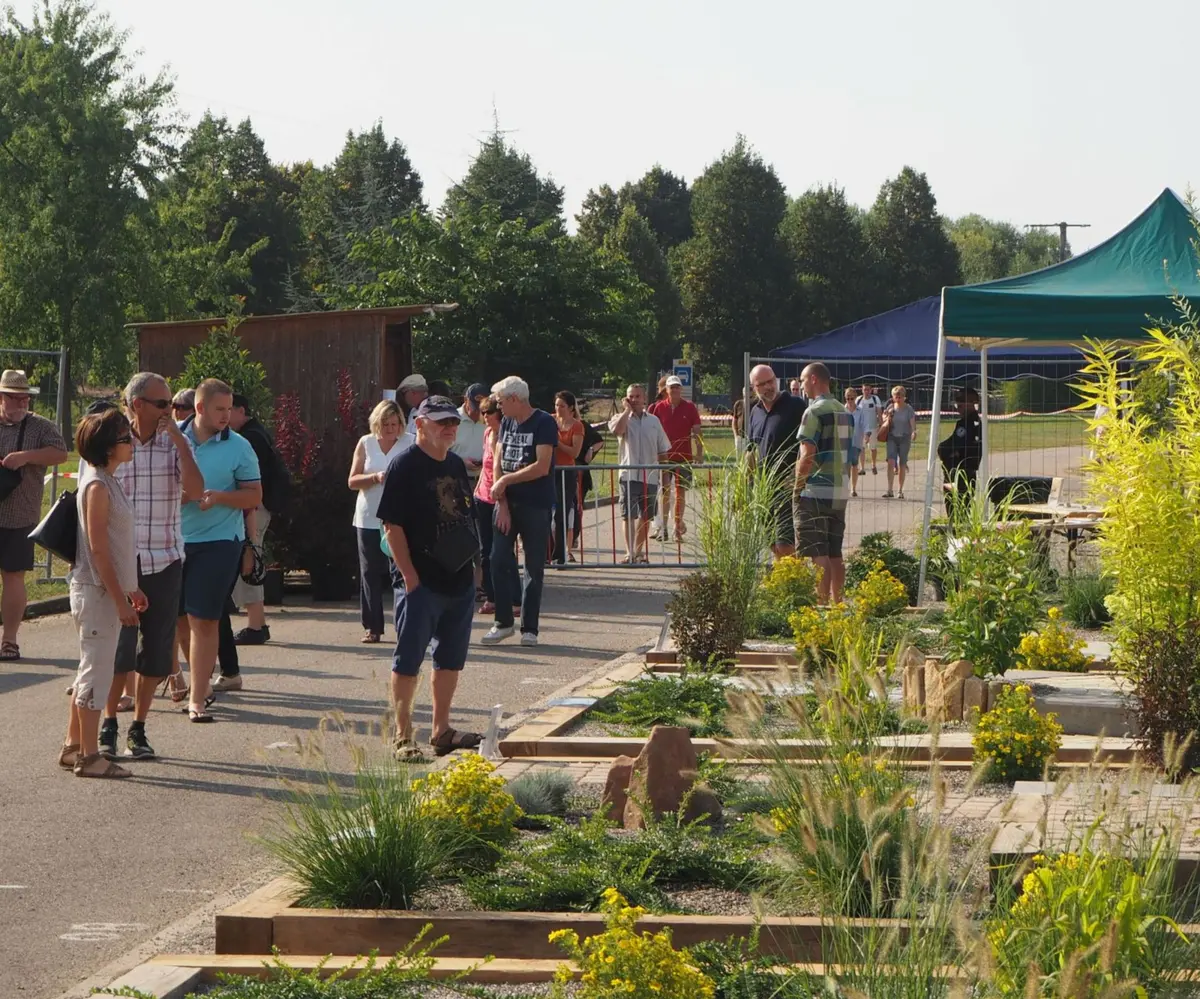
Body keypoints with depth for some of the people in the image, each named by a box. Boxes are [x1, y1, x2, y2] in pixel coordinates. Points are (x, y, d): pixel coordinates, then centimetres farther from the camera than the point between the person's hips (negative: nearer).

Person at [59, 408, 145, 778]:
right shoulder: (97, 487, -17)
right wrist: (120, 600, -20)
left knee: (91, 671, 15)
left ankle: (73, 747, 22)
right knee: (97, 672, -5)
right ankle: (89, 756, -1)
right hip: (97, 591, -10)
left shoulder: (108, 482, 13)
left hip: (109, 590, 10)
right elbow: (97, 548, -20)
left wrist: (130, 589, 21)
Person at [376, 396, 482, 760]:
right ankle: (403, 736, 3)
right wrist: (409, 576, -18)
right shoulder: (404, 466, -10)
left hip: (460, 579, 8)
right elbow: (392, 525, -14)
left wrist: (472, 564, 14)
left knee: (451, 660, 13)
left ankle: (441, 731, 22)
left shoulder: (456, 465, 13)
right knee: (408, 661, -2)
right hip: (421, 581, -8)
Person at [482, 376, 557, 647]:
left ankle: (529, 628, 7)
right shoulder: (506, 423, 10)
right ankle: (503, 622, 12)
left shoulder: (544, 423, -10)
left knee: (534, 568, 1)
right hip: (508, 502, 6)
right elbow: (498, 463, 5)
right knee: (499, 561, 2)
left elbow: (542, 467, -18)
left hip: (536, 505, -6)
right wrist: (502, 503, -5)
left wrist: (506, 481, -10)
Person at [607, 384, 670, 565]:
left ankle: (639, 551, 22)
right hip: (629, 474, -4)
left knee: (645, 516, 10)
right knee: (628, 514, -11)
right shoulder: (621, 418, 2)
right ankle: (630, 553, -10)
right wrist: (627, 410, -13)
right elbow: (617, 429, -24)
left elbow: (662, 450, 16)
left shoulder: (653, 420, 12)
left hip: (650, 476, 4)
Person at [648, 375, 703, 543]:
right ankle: (662, 528, 0)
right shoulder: (659, 408, 2)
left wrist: (699, 453, -2)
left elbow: (696, 431, 3)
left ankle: (678, 526, 12)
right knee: (664, 491, -1)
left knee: (681, 491, 5)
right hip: (664, 456, 0)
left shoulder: (689, 407, 1)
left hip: (684, 457, 0)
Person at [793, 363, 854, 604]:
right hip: (840, 491, 8)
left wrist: (797, 487, -7)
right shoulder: (845, 412, 14)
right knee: (835, 553, 13)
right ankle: (837, 602, 16)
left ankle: (822, 603, -10)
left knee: (816, 554, -7)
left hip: (816, 493, -8)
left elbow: (807, 455, -17)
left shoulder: (814, 412, -12)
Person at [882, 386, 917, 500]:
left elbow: (912, 422, -12)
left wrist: (914, 432, -31)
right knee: (891, 462, -13)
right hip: (892, 437, 1)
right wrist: (888, 417, -7)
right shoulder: (891, 407, 5)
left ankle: (900, 491, 15)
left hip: (904, 438, -1)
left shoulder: (909, 409, -3)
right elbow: (886, 423, 14)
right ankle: (890, 490, -16)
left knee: (902, 465, 5)